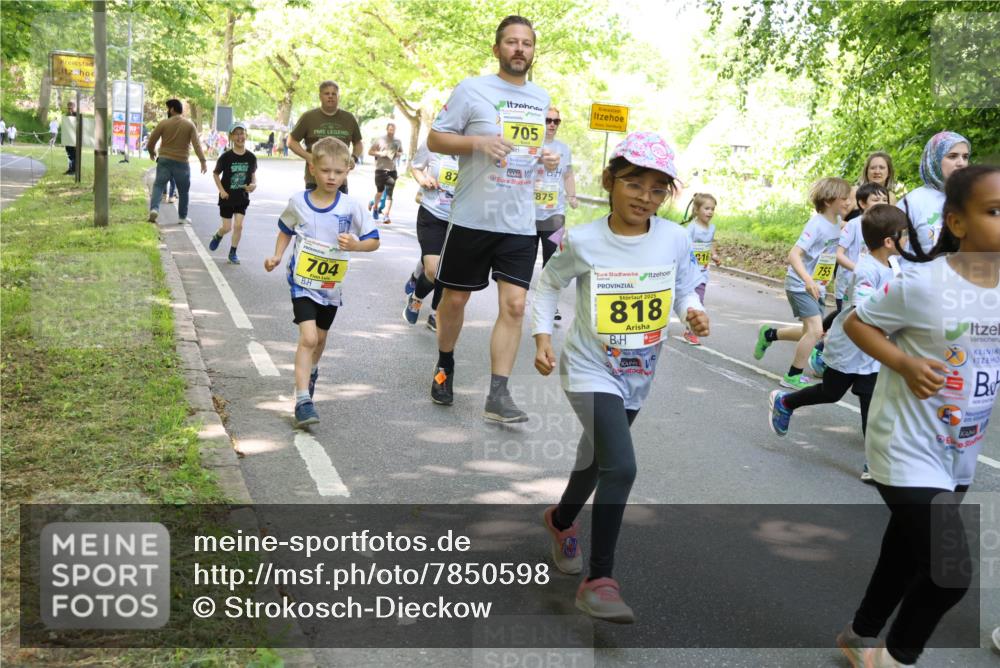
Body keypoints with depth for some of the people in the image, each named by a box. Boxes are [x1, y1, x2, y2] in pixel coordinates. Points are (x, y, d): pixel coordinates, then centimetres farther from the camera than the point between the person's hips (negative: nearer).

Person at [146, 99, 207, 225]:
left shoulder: (163, 123, -1)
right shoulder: (189, 125, 0)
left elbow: (150, 142, 1)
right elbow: (196, 144, -11)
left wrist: (152, 153, 21)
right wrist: (203, 161, -14)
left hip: (164, 160, 0)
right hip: (181, 162, 0)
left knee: (158, 185, 4)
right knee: (183, 191, 12)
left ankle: (154, 208, -18)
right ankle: (182, 216, 17)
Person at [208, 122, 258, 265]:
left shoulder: (251, 157, -6)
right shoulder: (226, 157, -13)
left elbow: (253, 174, 8)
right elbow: (216, 174, -1)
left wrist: (253, 184, -12)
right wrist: (221, 190, -10)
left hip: (242, 197, 2)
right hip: (227, 197, -1)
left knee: (238, 225, -5)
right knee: (227, 227, 4)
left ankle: (233, 253, 12)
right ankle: (217, 237, 39)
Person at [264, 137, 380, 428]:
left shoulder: (351, 206, -9)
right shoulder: (298, 202, -5)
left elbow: (374, 240, -4)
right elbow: (285, 230, 14)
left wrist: (356, 245, -24)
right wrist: (277, 256, -1)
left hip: (331, 285, 2)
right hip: (303, 281, -2)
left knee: (320, 338, 21)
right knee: (308, 338, -18)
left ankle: (310, 372, 53)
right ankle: (303, 401, -18)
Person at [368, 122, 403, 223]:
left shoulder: (398, 142, 9)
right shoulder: (379, 140, -1)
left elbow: (401, 152, 24)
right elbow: (370, 152, 2)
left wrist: (398, 154, 0)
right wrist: (381, 153, -13)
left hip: (392, 170, 2)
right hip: (380, 170, -2)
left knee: (389, 193, -9)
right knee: (380, 191, 11)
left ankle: (386, 216, -12)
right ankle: (375, 207, 42)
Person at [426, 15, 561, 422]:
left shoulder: (542, 99, 12)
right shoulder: (471, 90, -3)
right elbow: (435, 140, -4)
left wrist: (548, 159, 3)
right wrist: (479, 143, -20)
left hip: (521, 224, 3)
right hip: (472, 219, -3)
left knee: (514, 305, -7)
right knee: (455, 299, 9)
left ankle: (498, 396, -4)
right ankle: (445, 366, 35)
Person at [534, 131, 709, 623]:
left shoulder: (674, 239, -9)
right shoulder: (583, 241, -16)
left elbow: (685, 289, 3)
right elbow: (549, 284, -1)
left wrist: (693, 312, -18)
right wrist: (542, 337, -11)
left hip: (638, 375, 5)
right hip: (591, 370, -5)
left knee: (597, 455, 25)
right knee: (621, 467, -22)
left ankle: (561, 520, 55)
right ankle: (599, 580, -11)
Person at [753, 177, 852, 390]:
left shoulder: (836, 223, 2)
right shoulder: (817, 224, -22)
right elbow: (793, 255, -30)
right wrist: (808, 280, -42)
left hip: (817, 287, 9)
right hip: (800, 285, -8)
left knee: (812, 332, 14)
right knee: (815, 331, -15)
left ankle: (769, 334, 35)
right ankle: (793, 377, -1)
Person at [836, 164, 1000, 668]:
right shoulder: (924, 283, -20)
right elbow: (856, 323, -9)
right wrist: (906, 364, -22)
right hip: (908, 450, -7)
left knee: (907, 552, 20)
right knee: (951, 570, -10)